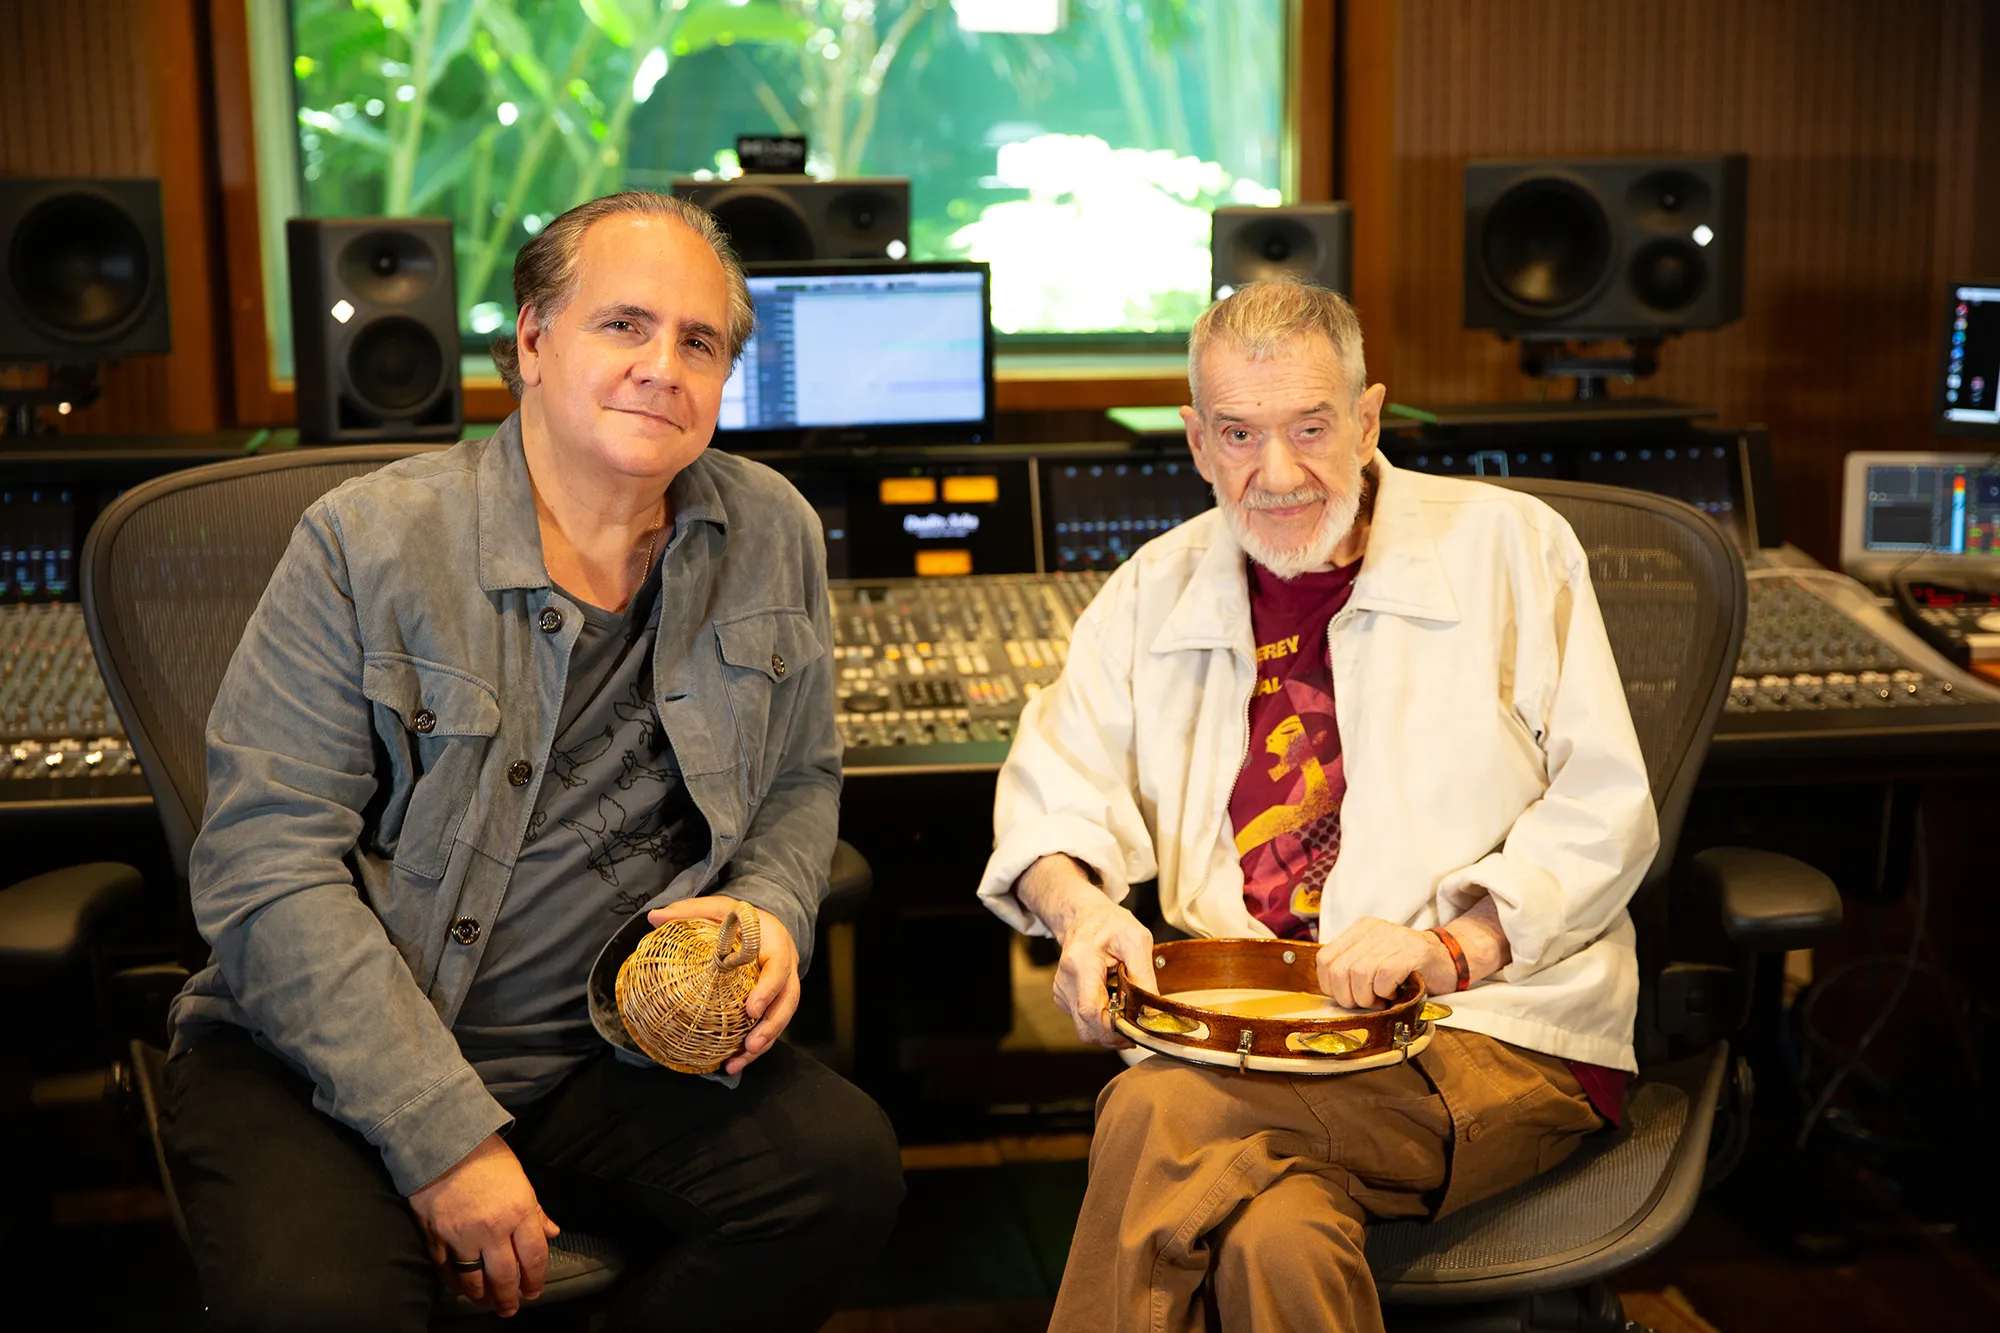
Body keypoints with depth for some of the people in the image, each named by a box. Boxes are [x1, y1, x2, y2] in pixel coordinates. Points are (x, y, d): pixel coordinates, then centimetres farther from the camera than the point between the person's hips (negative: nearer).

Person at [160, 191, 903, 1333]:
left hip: (613, 1049, 4)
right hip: (329, 1061, -4)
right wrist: (443, 1134, -20)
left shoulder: (773, 535, 3)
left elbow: (801, 784, 18)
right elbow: (266, 868, -14)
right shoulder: (370, 543, -11)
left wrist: (774, 912, -6)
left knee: (847, 1164, -20)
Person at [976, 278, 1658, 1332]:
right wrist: (1076, 902, -13)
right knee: (1276, 1238, -33)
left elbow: (1603, 811, 0)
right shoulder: (1156, 590, 14)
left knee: (1158, 1115, -30)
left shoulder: (1509, 546, 4)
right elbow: (1058, 783, 10)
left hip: (1500, 1030, -3)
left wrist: (1454, 945, -15)